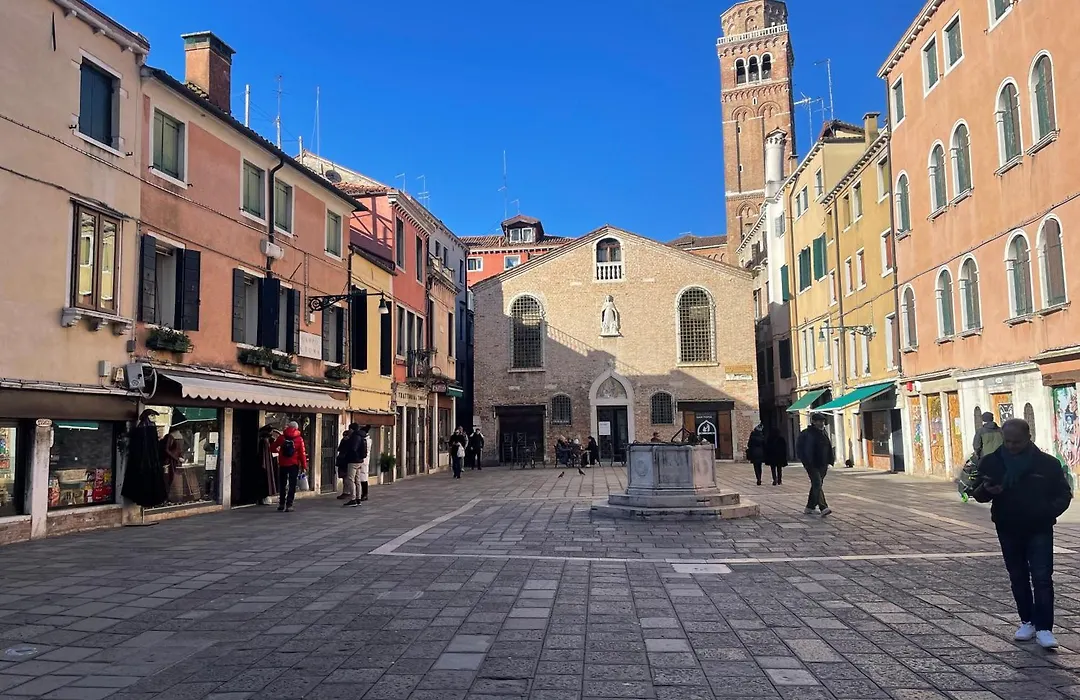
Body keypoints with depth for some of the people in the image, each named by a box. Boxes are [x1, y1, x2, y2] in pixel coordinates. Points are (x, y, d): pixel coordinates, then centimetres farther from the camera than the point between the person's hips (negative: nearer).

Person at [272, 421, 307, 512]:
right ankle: (289, 505, -4)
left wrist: (278, 450, 25)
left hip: (282, 464, 2)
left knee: (282, 484, 15)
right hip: (294, 465, -2)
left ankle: (281, 504, 19)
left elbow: (273, 448, 3)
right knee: (292, 485, 3)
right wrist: (304, 465, -1)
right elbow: (302, 453, -8)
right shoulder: (299, 439, -6)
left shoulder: (281, 437, -1)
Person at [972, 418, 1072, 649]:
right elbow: (978, 494, 5)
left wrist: (1049, 511, -16)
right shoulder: (990, 462, -1)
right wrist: (986, 490, -19)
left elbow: (1064, 493, 3)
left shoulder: (1047, 463, -5)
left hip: (1039, 530, -2)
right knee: (1018, 577, 11)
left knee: (1042, 578, -7)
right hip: (1008, 530, 2)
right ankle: (1027, 621, 23)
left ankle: (1044, 628, -4)